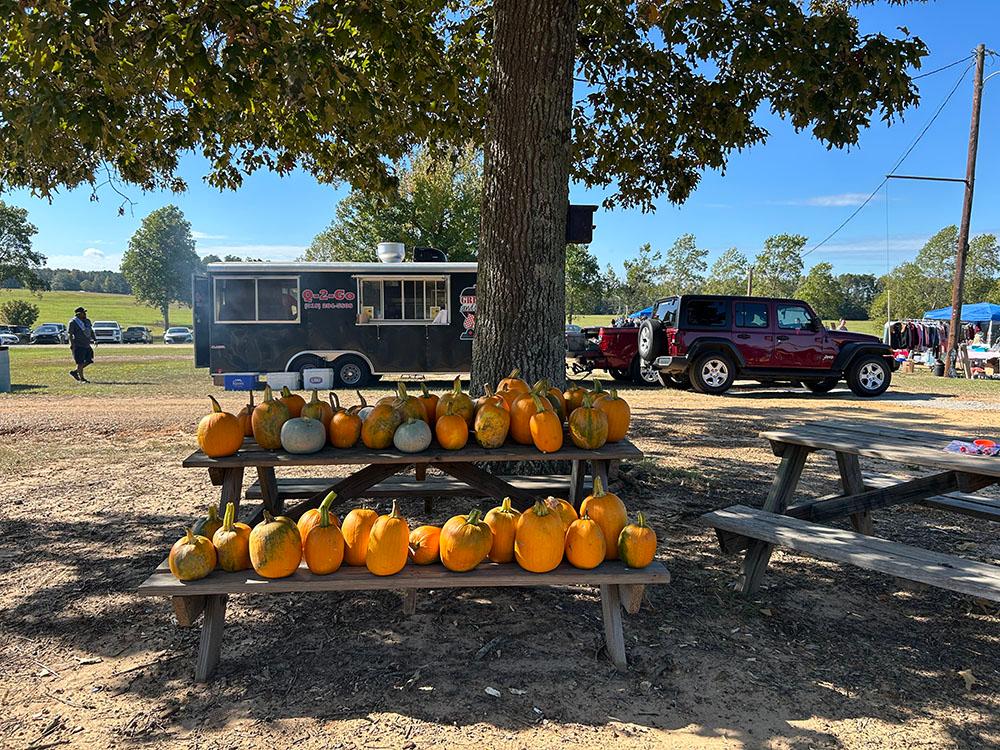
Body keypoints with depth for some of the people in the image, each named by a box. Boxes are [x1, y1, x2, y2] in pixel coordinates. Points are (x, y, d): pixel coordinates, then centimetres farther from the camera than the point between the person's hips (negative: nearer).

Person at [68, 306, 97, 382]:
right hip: (78, 345, -8)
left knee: (88, 361, 8)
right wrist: (72, 344, -18)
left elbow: (91, 331, 24)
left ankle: (75, 372, 24)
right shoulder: (73, 322, -8)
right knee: (80, 362, -4)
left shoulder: (87, 321, 13)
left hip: (87, 345, 8)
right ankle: (82, 378, 6)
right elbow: (70, 334, -11)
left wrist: (95, 340, 15)